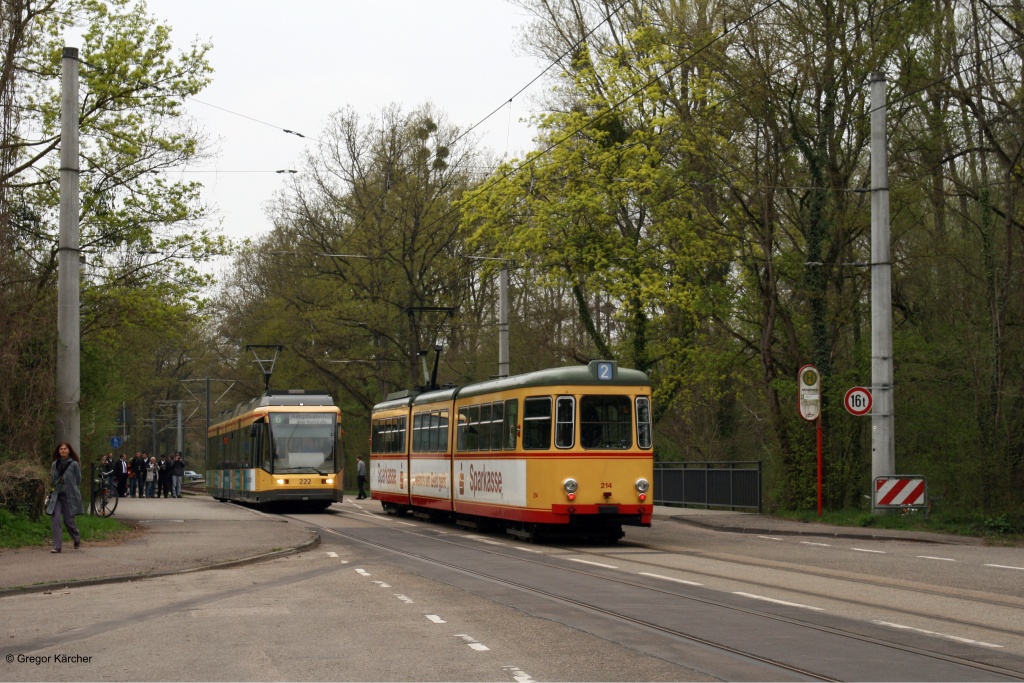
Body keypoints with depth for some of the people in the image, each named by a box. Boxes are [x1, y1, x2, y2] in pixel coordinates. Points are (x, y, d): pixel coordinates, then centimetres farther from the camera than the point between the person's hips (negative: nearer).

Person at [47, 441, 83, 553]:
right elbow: (52, 480, 16)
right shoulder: (54, 464, 7)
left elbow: (78, 481, 0)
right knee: (55, 520, -10)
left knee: (69, 521, 3)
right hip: (56, 496, 3)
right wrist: (56, 488, 3)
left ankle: (77, 540, 30)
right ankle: (56, 546, -6)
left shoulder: (74, 464, -6)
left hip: (70, 496, -3)